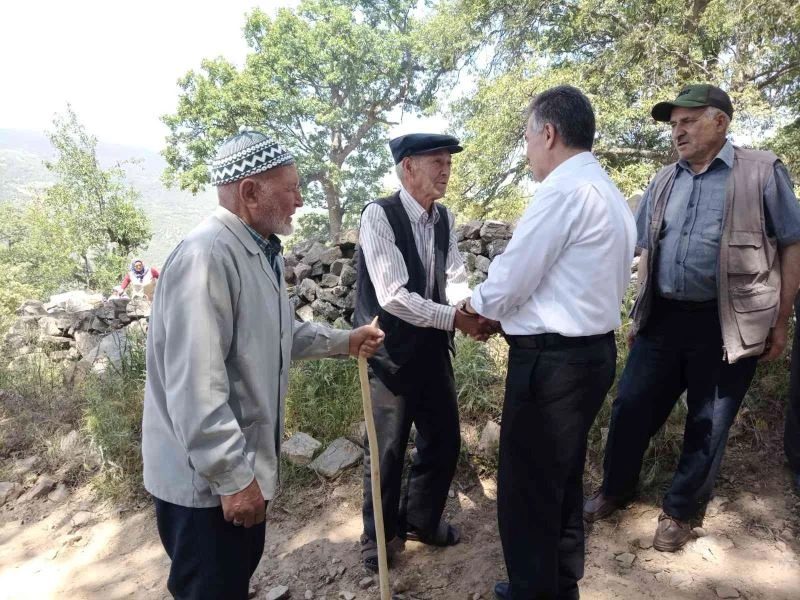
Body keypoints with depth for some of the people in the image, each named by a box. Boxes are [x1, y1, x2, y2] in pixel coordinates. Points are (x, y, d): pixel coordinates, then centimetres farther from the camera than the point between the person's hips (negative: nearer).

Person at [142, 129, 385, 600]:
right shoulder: (207, 256, -27)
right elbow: (195, 388, -30)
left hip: (244, 462, 9)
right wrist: (233, 478, -24)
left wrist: (344, 342, 8)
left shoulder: (261, 251, 7)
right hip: (208, 475, -9)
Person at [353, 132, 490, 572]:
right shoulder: (379, 215, -18)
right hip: (390, 351, -7)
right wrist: (455, 318, -24)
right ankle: (379, 535, 33)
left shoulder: (444, 218, 5)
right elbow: (393, 296, -25)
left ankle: (421, 520, 41)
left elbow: (455, 279, 0)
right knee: (387, 449, 7)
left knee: (444, 438, 16)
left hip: (433, 347, 7)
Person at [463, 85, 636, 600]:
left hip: (552, 360, -10)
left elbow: (509, 282, -17)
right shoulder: (612, 195, 14)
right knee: (563, 479, 23)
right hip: (594, 350, 10)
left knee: (527, 488, 6)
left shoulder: (563, 189, -17)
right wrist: (505, 312, 16)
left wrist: (475, 307, 5)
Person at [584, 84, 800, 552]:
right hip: (663, 318, 4)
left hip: (726, 324, -3)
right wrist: (639, 314, 14)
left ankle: (682, 510, 30)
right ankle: (616, 488, 31)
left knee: (708, 426, 10)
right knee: (631, 408, 8)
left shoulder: (762, 171, -2)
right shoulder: (664, 182, 10)